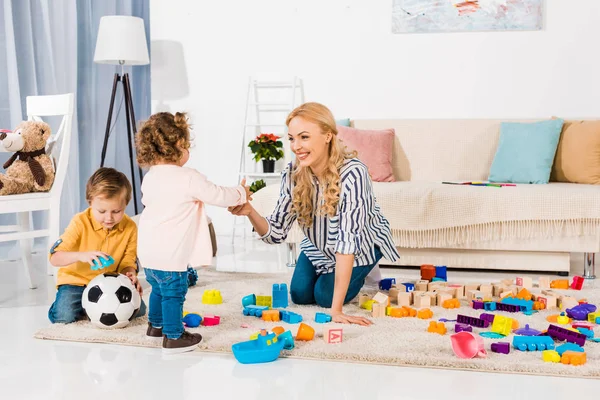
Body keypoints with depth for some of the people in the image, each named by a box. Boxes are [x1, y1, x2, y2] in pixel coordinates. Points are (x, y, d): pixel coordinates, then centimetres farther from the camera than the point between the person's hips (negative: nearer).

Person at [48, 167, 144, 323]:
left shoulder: (130, 227, -8)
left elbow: (128, 262, -2)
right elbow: (54, 258, -21)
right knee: (64, 316, -27)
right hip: (76, 280, -3)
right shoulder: (81, 223, -17)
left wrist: (130, 274, -26)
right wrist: (81, 255, -40)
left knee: (138, 309, -14)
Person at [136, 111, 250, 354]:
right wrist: (241, 194, 7)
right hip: (170, 255, -8)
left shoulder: (150, 177, 6)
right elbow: (219, 196, -12)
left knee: (159, 288, 25)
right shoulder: (189, 179, -17)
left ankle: (156, 324, 41)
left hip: (148, 250, 8)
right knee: (174, 293, 1)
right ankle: (173, 337, 6)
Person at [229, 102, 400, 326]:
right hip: (319, 246, 5)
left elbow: (347, 240, -43)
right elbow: (277, 232, -18)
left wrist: (336, 310, -45)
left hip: (362, 243, -4)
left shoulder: (352, 173, -40)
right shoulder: (293, 174, -23)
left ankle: (360, 273, 16)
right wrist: (250, 213, -42)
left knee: (325, 296, -14)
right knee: (299, 295, -3)